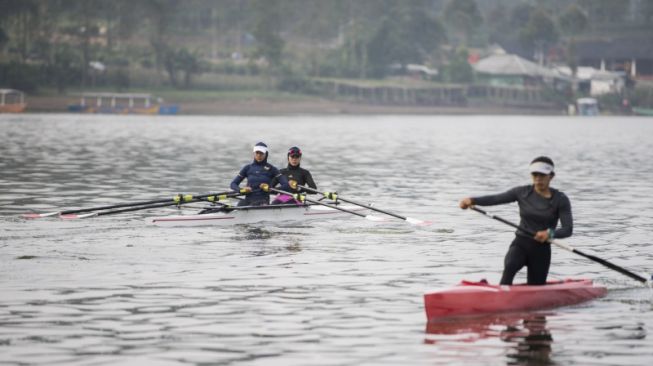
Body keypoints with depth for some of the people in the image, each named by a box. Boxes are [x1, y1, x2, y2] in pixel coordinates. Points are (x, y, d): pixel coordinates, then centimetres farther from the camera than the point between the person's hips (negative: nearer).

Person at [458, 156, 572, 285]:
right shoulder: (522, 192, 1)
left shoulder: (560, 199, -6)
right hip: (520, 244, 0)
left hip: (541, 250, 0)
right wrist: (472, 200, -23)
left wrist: (550, 233, -35)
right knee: (510, 266, -33)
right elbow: (494, 199, -6)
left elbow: (568, 229, -14)